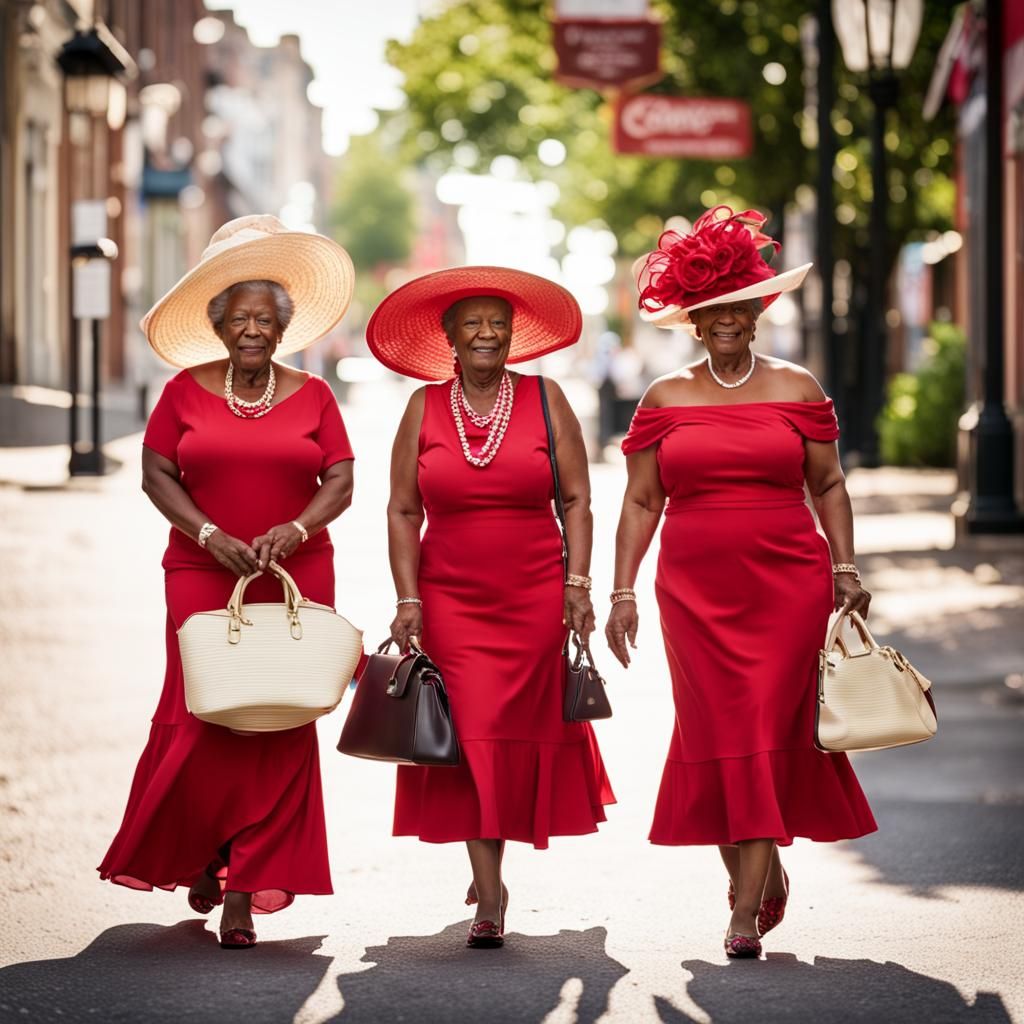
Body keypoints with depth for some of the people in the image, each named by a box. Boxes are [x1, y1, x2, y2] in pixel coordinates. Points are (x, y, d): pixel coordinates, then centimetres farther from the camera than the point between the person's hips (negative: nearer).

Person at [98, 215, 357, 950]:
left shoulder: (312, 397, 5)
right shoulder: (187, 391, 3)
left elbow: (341, 483, 2)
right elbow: (156, 475, 0)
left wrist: (295, 530, -16)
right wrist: (212, 536, -13)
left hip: (296, 578, 1)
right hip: (204, 577, -1)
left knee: (279, 729, -3)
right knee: (202, 720, -8)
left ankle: (245, 890, 2)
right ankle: (197, 855, 18)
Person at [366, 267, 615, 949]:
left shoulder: (545, 401, 2)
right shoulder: (424, 409, 3)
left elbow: (577, 502, 3)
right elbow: (403, 511, 4)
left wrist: (578, 585, -5)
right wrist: (408, 599, -4)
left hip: (534, 598, 0)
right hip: (450, 600, 0)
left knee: (520, 733, 5)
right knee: (470, 734, -8)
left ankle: (490, 862, 26)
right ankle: (490, 894, -7)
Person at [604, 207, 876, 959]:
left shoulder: (796, 388, 6)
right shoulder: (665, 398, 8)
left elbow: (829, 486, 11)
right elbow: (641, 501, 9)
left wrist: (845, 569, 0)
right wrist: (623, 593, 3)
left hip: (787, 585, -1)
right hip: (695, 589, 1)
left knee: (767, 729, -8)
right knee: (715, 734, -1)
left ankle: (747, 906, -8)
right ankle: (762, 875, 18)